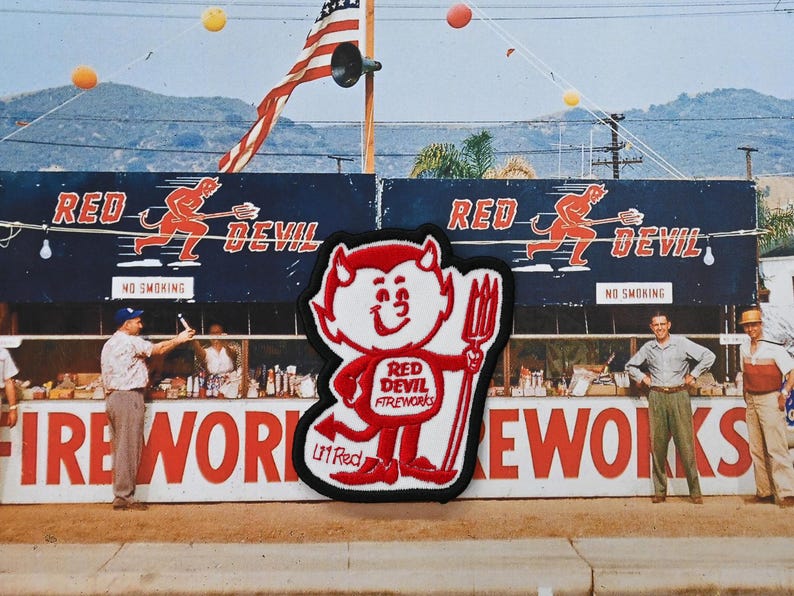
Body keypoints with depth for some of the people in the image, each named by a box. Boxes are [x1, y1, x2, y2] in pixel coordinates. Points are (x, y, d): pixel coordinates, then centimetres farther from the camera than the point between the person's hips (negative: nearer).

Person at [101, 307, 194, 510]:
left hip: (112, 397, 10)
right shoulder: (131, 342, -9)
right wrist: (179, 339, 8)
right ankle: (124, 496, -4)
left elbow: (106, 376, 18)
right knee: (128, 449, -6)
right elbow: (159, 349, -5)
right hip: (129, 397, -10)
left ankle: (121, 494, 14)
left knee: (120, 448, 11)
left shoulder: (108, 344, 19)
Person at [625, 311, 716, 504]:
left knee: (685, 443, -4)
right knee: (657, 444, 2)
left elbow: (709, 356, 0)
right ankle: (660, 491, 9)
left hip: (679, 396, -2)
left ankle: (695, 491, 4)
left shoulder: (681, 343, 1)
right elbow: (630, 366, 24)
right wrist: (642, 378, 9)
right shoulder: (648, 348, 10)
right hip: (656, 397, 3)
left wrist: (693, 375, 0)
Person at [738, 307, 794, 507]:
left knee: (776, 448, -9)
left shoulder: (774, 348, -10)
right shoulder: (744, 349, 10)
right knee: (757, 449, 8)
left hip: (770, 399, -7)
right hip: (751, 401, 7)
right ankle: (764, 491, 14)